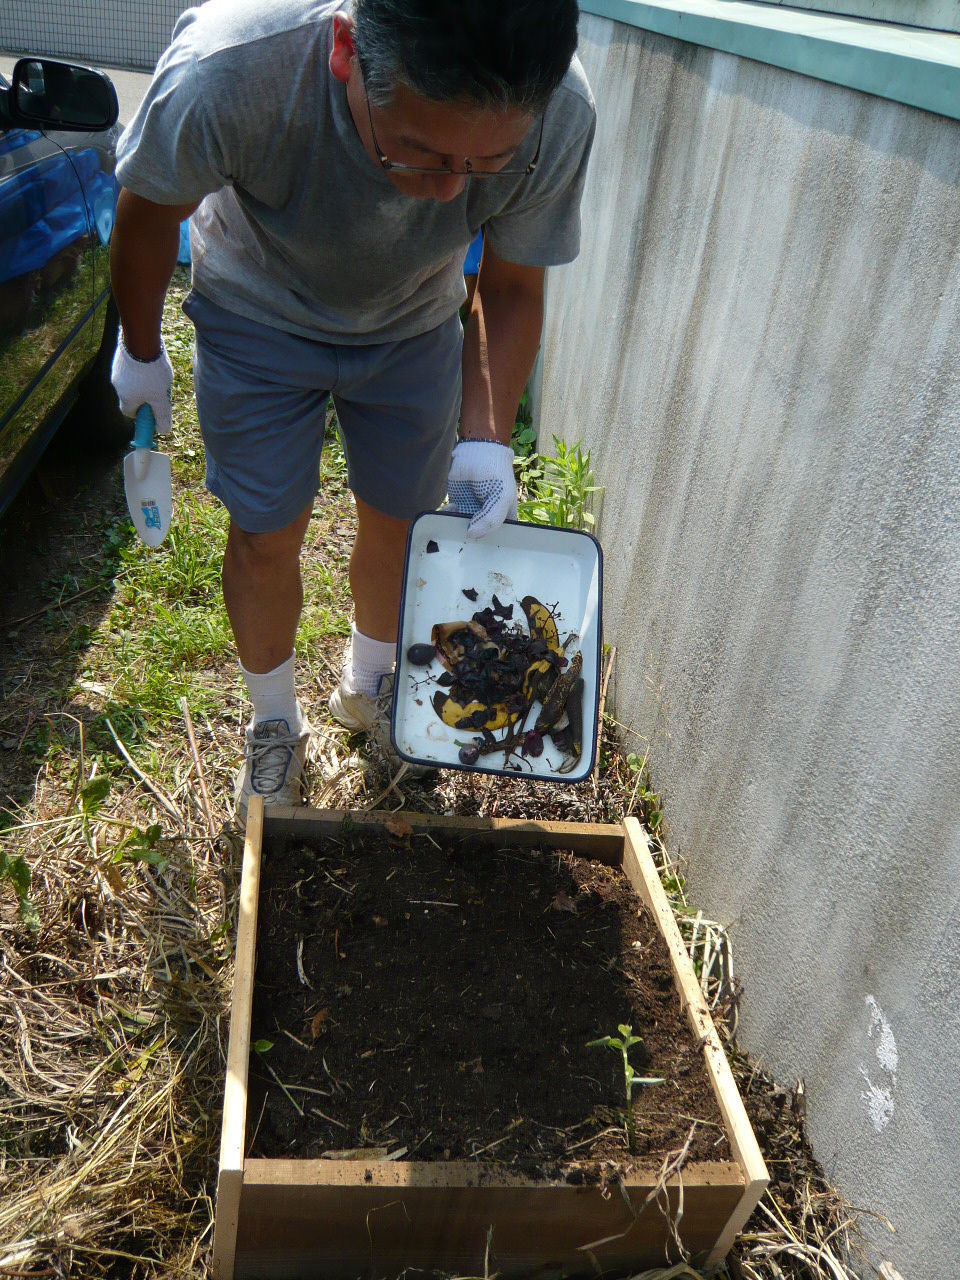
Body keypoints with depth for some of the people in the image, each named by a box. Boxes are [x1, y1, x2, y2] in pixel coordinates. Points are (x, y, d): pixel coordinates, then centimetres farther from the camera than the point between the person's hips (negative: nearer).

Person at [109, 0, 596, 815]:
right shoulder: (229, 71, -40)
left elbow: (511, 289, -15)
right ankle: (275, 724, 31)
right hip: (259, 315, -1)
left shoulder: (560, 114, -34)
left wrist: (485, 438, -28)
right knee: (266, 534, 2)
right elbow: (150, 211, -17)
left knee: (400, 521, 12)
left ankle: (369, 685, 43)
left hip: (413, 323, 2)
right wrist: (140, 349, -1)